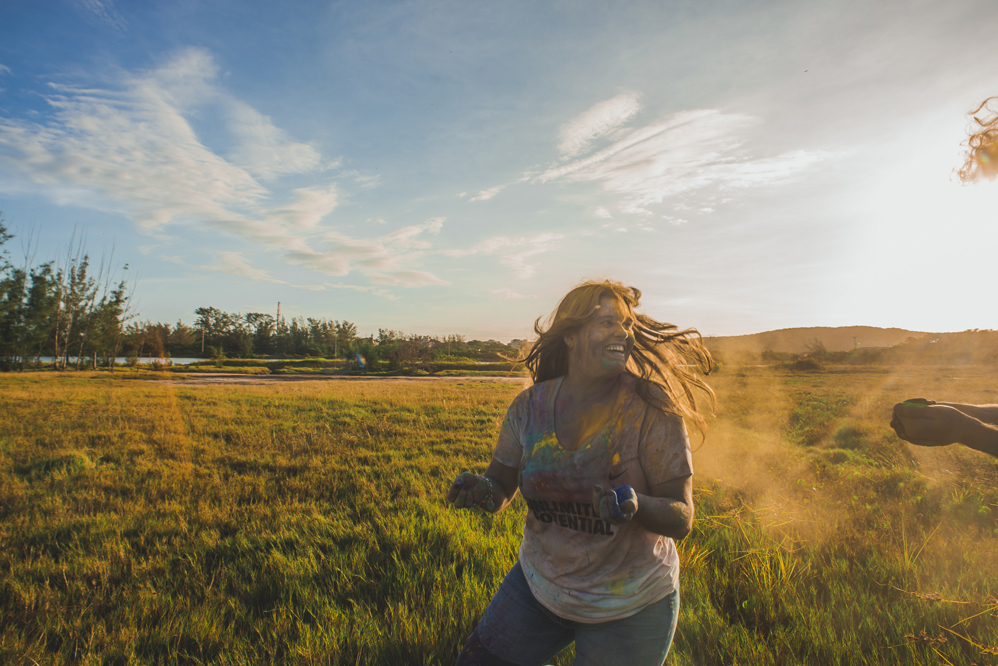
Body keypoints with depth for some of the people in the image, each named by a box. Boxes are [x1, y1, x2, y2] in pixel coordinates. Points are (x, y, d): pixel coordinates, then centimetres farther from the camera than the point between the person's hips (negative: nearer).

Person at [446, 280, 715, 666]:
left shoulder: (651, 413, -19)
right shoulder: (530, 406, -10)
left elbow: (681, 519, -18)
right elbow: (502, 486, -1)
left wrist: (636, 506, -38)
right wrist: (482, 491, -24)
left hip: (629, 606, -3)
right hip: (538, 586, 3)